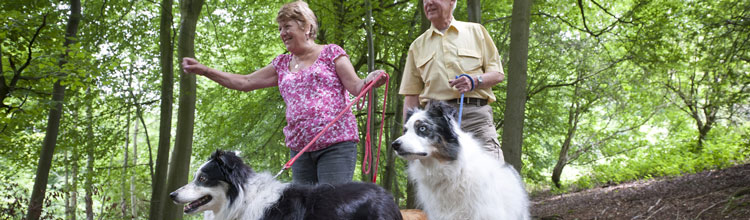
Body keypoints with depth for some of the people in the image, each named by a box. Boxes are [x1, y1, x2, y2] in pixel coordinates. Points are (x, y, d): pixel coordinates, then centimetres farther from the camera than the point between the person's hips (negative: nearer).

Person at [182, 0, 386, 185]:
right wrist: (203, 70, 13)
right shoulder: (282, 64, 19)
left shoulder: (331, 53, 4)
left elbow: (355, 86, -3)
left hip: (336, 144, -6)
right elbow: (244, 82, 19)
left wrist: (369, 81, -26)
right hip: (300, 149, 6)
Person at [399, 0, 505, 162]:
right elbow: (411, 95, 16)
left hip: (475, 113, -1)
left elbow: (498, 74, 12)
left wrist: (474, 81, -9)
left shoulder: (476, 31, 17)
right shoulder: (418, 45, 21)